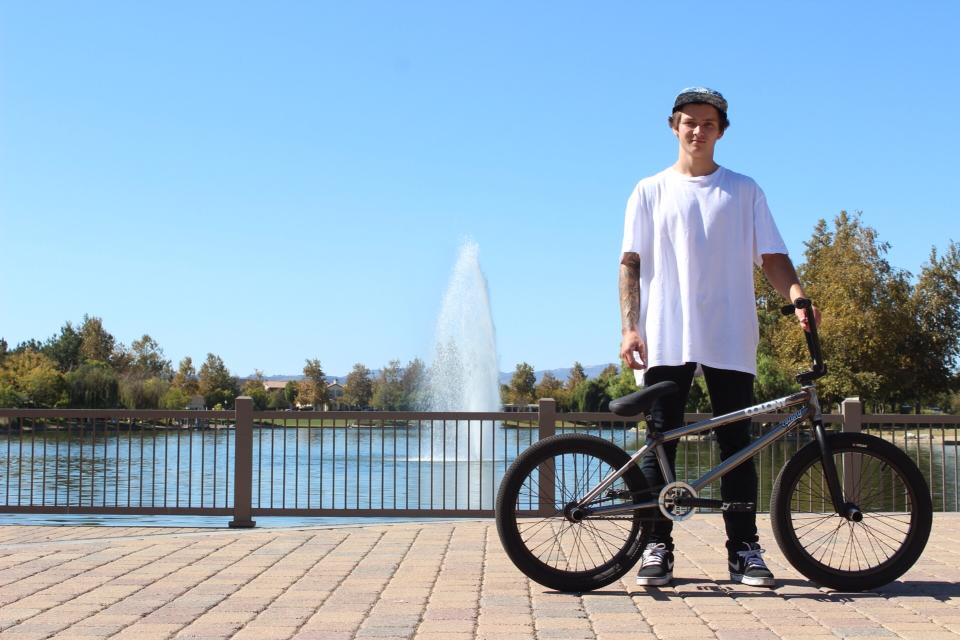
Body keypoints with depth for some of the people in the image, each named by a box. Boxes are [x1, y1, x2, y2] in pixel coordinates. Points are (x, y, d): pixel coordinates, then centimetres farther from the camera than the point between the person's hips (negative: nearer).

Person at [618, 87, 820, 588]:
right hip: (666, 338, 0)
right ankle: (656, 547, 5)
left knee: (736, 444, 1)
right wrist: (630, 328, -6)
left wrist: (797, 296, -12)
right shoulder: (651, 191, 11)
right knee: (659, 442, -1)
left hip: (730, 339, 0)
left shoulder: (744, 191, 13)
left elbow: (772, 257, 7)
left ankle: (744, 551, 7)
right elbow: (631, 263, 6)